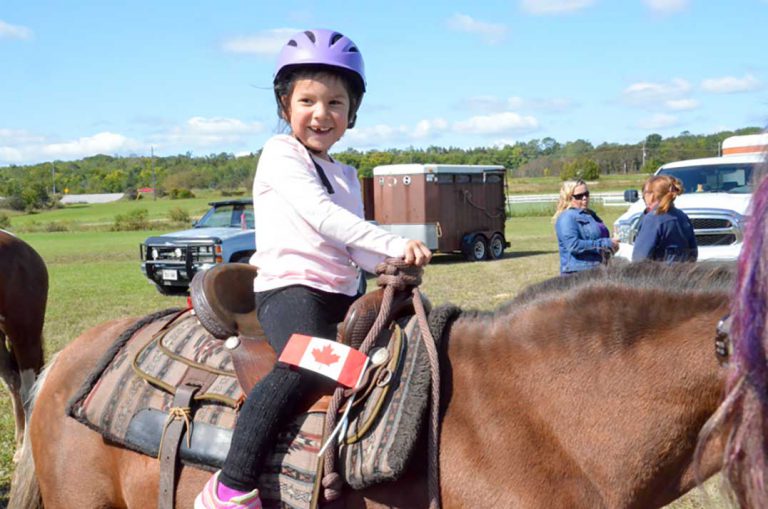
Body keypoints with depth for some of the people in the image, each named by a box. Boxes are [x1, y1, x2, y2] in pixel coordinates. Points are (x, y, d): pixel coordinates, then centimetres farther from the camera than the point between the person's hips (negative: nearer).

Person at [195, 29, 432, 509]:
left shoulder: (347, 176, 22)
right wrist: (396, 243, -22)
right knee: (307, 364, -35)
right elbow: (321, 216, -15)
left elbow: (356, 250, 17)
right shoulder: (281, 153, 0)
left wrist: (394, 262, -6)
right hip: (288, 289, -8)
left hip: (343, 295, 9)